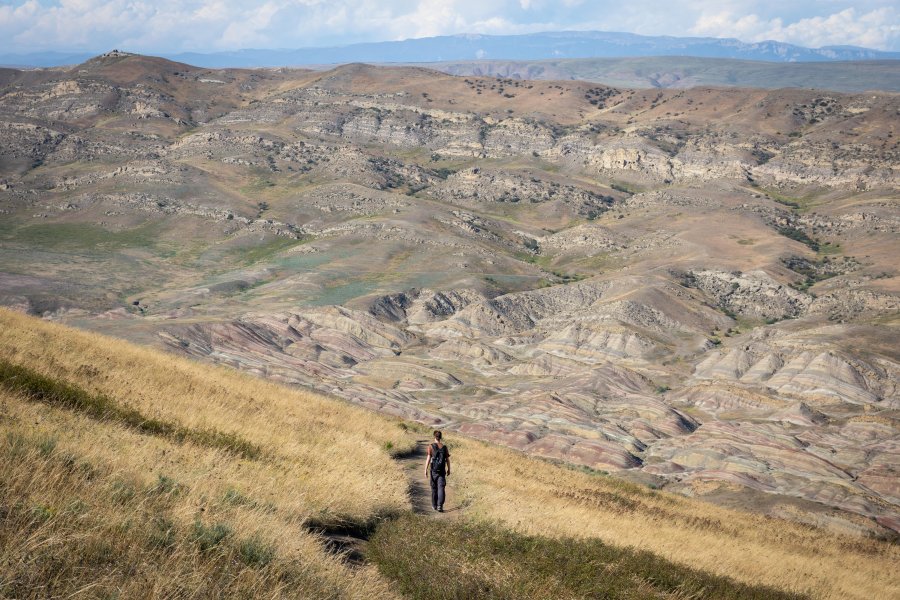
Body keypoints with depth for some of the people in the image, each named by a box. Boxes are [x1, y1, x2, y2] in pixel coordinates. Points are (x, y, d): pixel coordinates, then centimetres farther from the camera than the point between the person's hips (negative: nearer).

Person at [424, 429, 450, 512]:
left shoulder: (431, 446, -7)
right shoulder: (444, 447, 0)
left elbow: (428, 458, -12)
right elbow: (447, 459, 4)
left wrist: (425, 470, -9)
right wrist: (449, 469, 17)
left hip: (433, 470, 0)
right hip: (442, 471, 1)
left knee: (434, 488, 15)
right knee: (441, 488, -3)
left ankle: (434, 505, 26)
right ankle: (440, 506, -17)